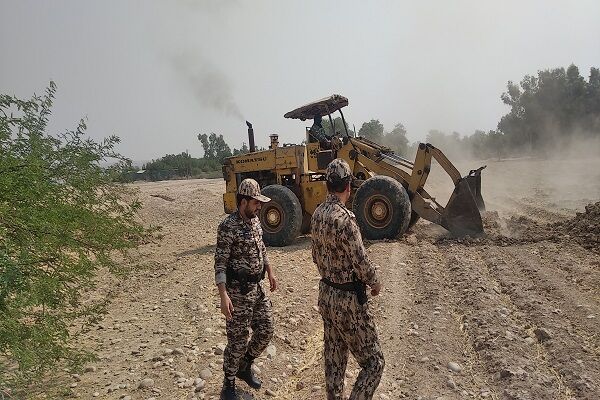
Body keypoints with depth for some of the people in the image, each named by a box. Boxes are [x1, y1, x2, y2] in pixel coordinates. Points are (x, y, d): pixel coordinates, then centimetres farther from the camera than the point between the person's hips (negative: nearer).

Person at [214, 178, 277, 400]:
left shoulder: (255, 219, 6)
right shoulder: (228, 226, -18)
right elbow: (220, 263, -20)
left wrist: (270, 272, 20)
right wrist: (223, 295, -27)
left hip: (257, 287, 8)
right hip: (238, 291, -8)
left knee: (265, 332, 13)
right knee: (238, 341, 3)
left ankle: (245, 367, 37)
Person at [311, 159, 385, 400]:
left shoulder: (318, 214, 1)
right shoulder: (344, 218, -25)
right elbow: (361, 262, -20)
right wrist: (375, 283, -2)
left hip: (326, 295, 8)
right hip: (348, 300, -8)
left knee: (334, 358, 20)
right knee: (373, 362, 6)